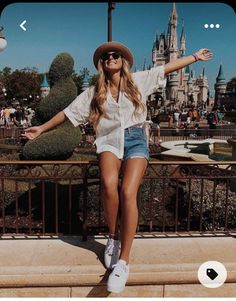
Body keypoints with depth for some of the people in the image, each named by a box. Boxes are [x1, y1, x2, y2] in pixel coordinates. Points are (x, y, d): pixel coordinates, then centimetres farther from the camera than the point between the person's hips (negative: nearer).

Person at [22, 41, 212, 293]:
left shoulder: (138, 80, 14)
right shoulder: (94, 92, 17)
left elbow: (167, 67, 18)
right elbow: (69, 112, 19)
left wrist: (196, 56, 20)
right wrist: (42, 128, 21)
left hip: (135, 139, -1)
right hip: (109, 140, 1)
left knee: (128, 192, -24)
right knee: (108, 184, -31)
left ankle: (124, 261, -19)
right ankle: (113, 237, -6)